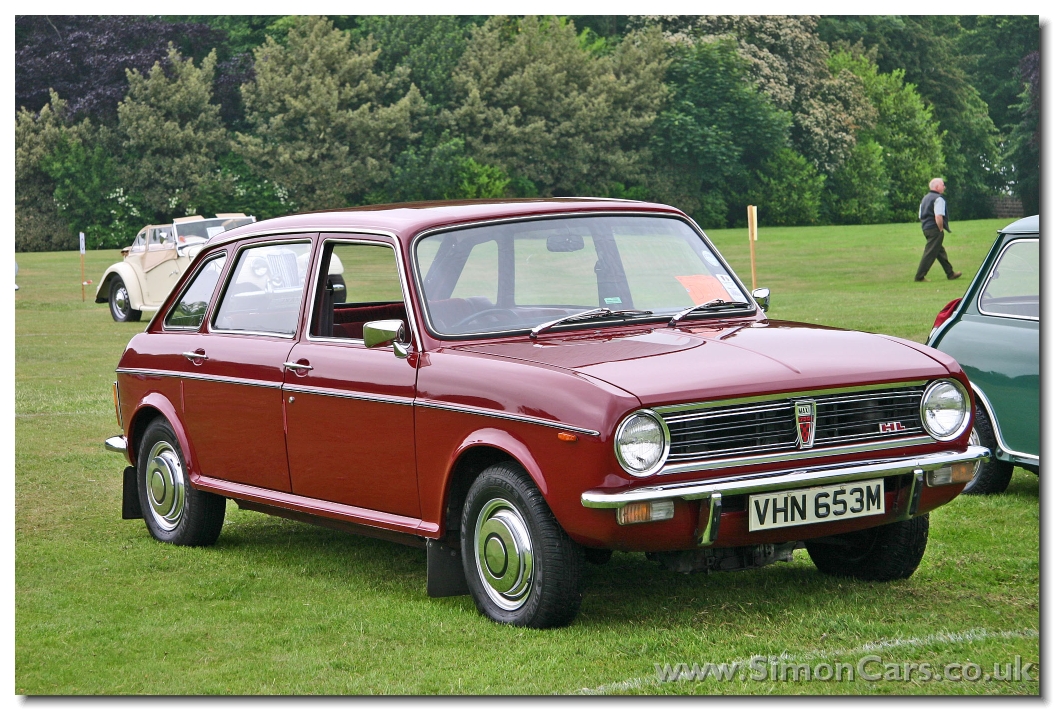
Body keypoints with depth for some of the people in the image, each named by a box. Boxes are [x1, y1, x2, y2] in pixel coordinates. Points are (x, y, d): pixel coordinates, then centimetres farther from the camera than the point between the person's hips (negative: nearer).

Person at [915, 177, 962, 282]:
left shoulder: (925, 198, 17)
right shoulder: (938, 199, -12)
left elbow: (920, 216, 19)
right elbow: (938, 216, -23)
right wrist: (941, 229, -12)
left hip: (926, 228, 10)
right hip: (935, 229, -10)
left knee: (941, 252, 17)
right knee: (930, 253, -7)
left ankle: (950, 273, 25)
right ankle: (919, 276, -8)